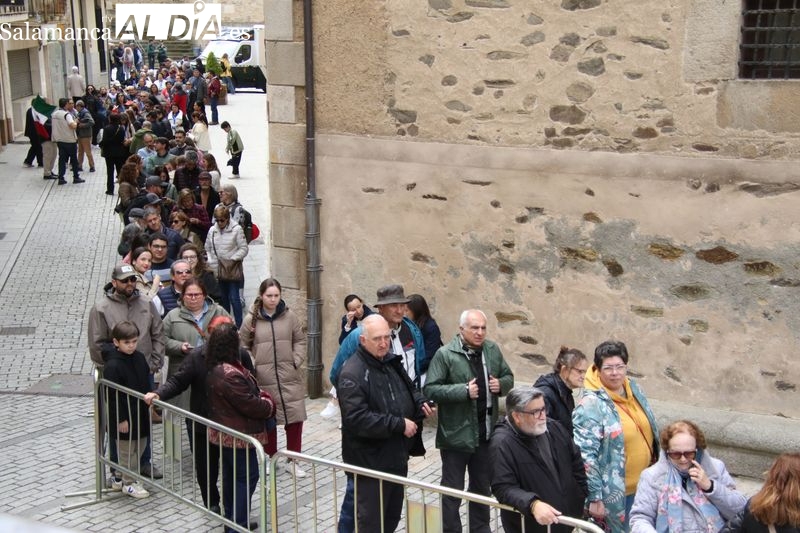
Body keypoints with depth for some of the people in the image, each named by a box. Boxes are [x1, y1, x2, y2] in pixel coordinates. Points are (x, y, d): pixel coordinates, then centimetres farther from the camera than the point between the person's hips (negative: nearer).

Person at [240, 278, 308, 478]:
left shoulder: (289, 316, 2)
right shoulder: (251, 319, -2)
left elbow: (300, 341, 9)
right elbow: (243, 346, 5)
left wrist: (296, 361, -3)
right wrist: (251, 365, -7)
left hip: (290, 377, 1)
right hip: (263, 379, -1)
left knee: (295, 418, -1)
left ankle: (293, 461, 12)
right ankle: (271, 457, 27)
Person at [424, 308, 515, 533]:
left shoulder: (493, 350, 4)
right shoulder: (445, 354, -14)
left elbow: (508, 377, 15)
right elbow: (430, 389, -17)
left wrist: (501, 384, -8)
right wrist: (463, 391, -26)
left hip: (486, 432, 6)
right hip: (456, 434, -5)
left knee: (482, 487, 21)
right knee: (453, 490, 7)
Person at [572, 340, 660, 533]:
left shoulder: (635, 390, 3)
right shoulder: (590, 406, -19)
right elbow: (586, 456, -21)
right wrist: (594, 498, -21)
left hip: (646, 487, 7)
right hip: (616, 494, -7)